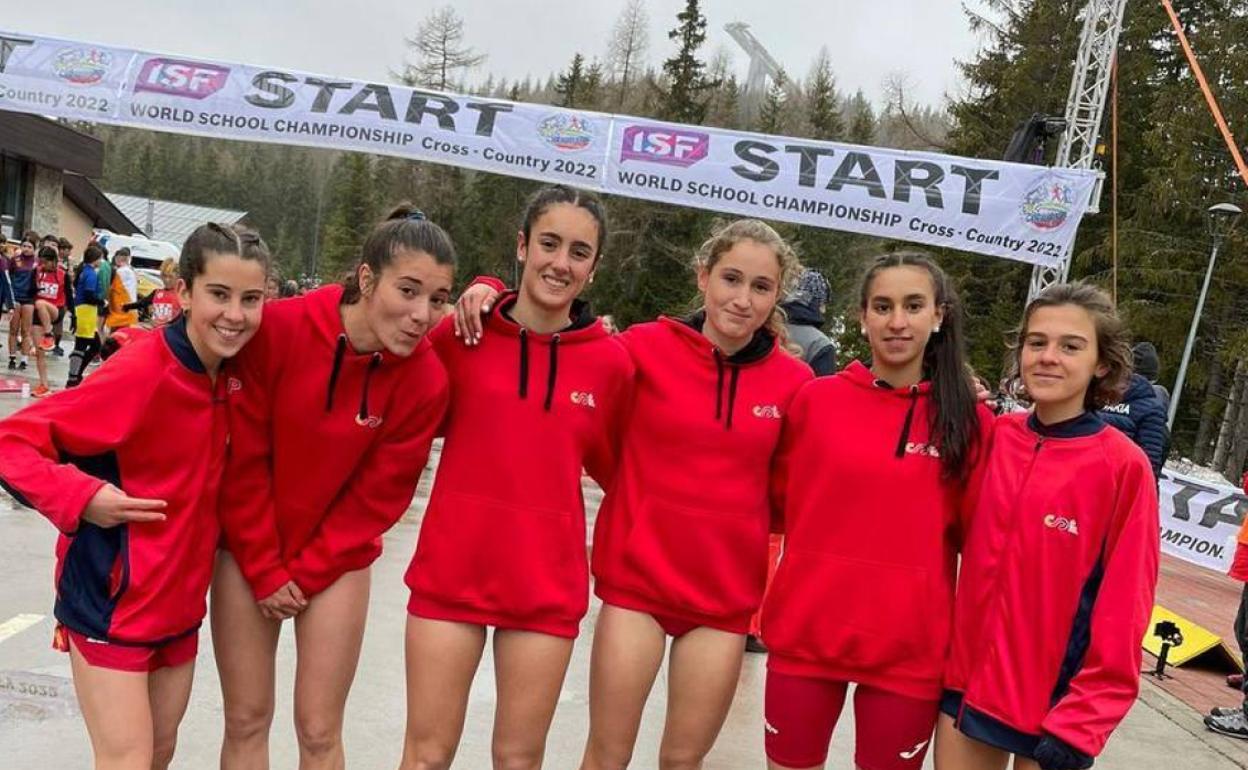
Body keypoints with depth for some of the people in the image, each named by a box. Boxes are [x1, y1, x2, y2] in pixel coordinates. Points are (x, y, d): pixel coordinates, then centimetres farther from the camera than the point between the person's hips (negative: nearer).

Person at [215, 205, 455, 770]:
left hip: (336, 561, 0)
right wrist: (264, 567, -8)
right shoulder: (277, 328, -20)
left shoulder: (425, 380, -17)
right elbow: (243, 459, -11)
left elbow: (378, 496, -8)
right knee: (246, 721, 10)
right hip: (248, 550, 0)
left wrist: (305, 572, -6)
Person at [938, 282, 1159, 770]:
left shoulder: (1124, 467, -12)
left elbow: (1122, 612, -11)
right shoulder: (993, 438, -1)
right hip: (966, 679, 4)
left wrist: (1080, 722, -12)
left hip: (1053, 700, -3)